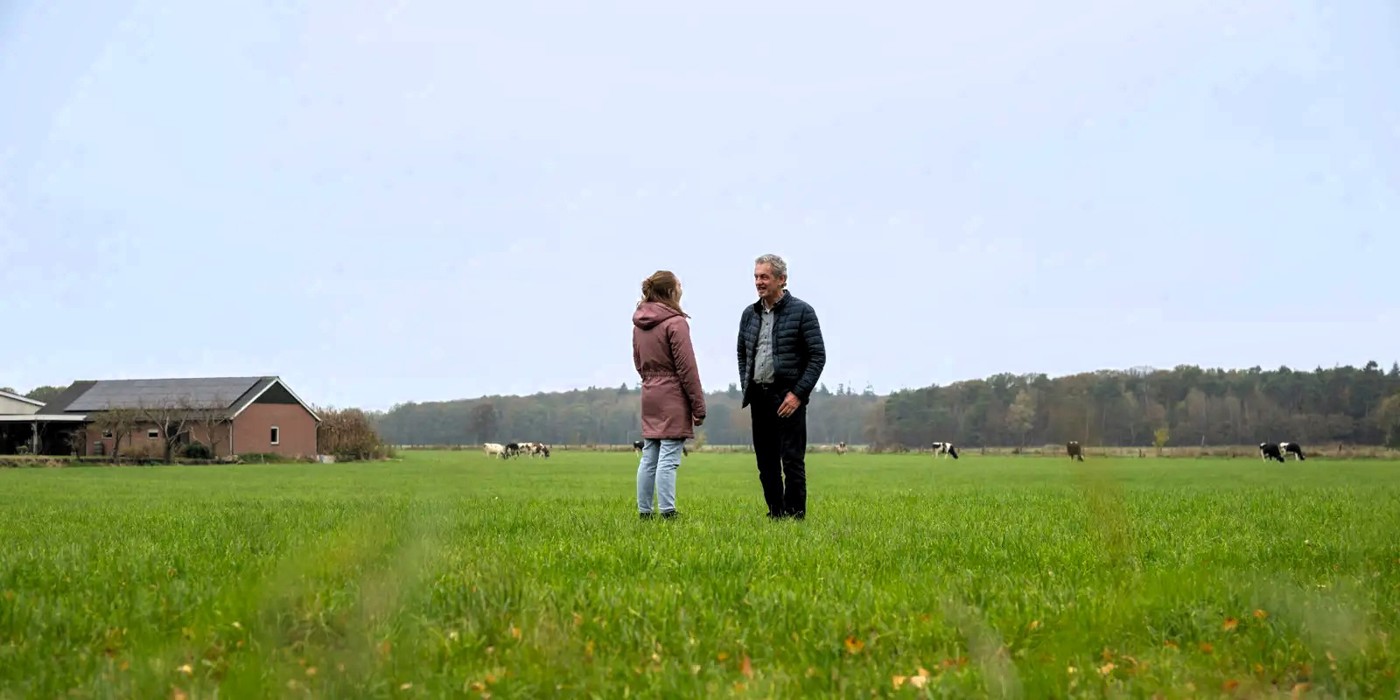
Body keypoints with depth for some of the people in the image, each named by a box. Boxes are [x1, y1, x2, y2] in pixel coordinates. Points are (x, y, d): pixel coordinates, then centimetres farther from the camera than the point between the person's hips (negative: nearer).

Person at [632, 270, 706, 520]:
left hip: (649, 397, 7)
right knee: (668, 458, -9)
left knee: (649, 457, 10)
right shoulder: (675, 323, -13)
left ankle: (644, 511, 13)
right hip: (673, 399, -7)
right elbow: (686, 368, -13)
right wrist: (698, 406, -9)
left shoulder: (639, 323, 11)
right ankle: (667, 512, -11)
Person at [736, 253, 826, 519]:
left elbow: (818, 356, -7)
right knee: (766, 461, 9)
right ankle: (775, 514, 17)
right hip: (759, 397, 6)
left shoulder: (802, 311, -5)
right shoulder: (749, 314, 12)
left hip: (788, 397, -6)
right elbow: (742, 354, 23)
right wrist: (746, 387, 11)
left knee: (792, 460, -6)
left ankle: (794, 516, -1)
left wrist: (798, 393, -13)